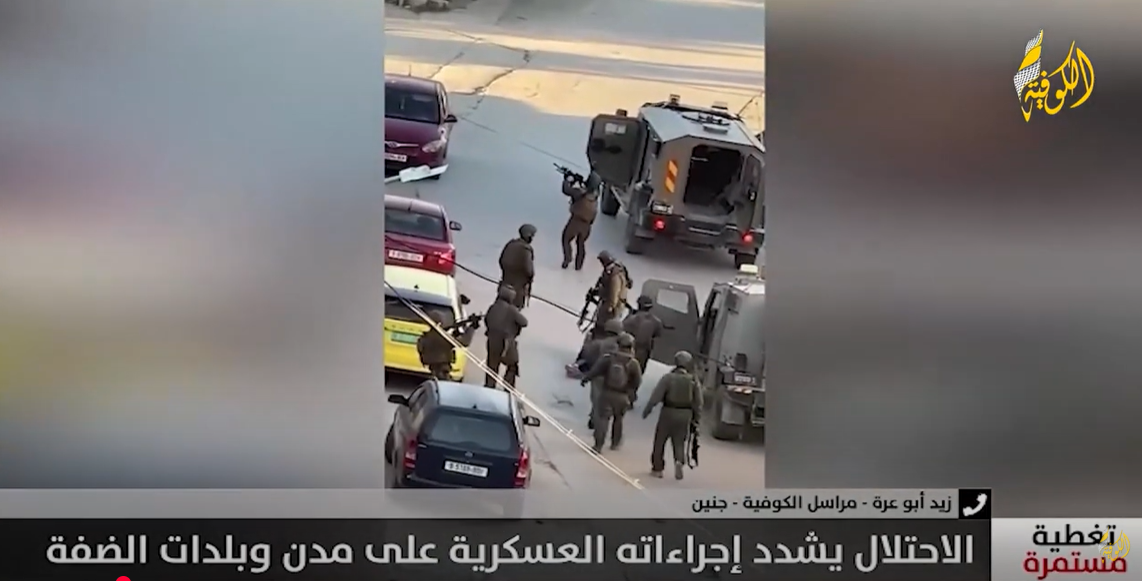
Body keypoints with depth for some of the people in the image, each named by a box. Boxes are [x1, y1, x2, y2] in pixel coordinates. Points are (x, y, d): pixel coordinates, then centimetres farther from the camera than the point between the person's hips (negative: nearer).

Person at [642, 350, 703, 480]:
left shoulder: (668, 377, -9)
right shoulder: (693, 380, 1)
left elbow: (656, 395, -11)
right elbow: (698, 401, 2)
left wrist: (647, 410, -3)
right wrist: (696, 417, 12)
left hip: (669, 412, -3)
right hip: (685, 415, 3)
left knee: (660, 441, 11)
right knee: (679, 442, 13)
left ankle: (657, 469, 16)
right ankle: (679, 461, -15)